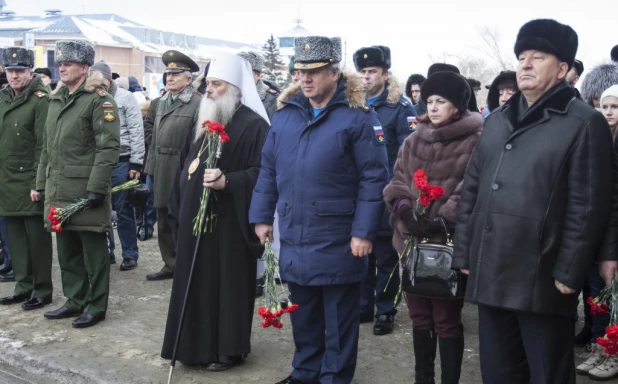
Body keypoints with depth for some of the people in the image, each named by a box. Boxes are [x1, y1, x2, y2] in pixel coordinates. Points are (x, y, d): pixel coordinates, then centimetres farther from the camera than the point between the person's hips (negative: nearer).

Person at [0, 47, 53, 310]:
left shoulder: (40, 100, -10)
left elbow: (43, 146, -15)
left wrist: (37, 184, -18)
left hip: (30, 184, -7)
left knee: (37, 238, 1)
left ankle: (42, 290, 12)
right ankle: (23, 286, 24)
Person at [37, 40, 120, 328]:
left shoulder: (99, 99, -8)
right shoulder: (56, 100, 17)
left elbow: (108, 147, -16)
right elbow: (47, 146, 21)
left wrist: (96, 188, -20)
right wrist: (42, 183, 16)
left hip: (85, 188, -8)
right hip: (58, 189, 8)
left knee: (93, 250, 1)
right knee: (67, 250, 15)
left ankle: (96, 306, 12)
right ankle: (75, 300, 27)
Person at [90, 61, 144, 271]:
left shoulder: (125, 97, -3)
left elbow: (136, 132, -5)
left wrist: (136, 163, -10)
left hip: (121, 163, -4)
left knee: (123, 210, 3)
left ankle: (130, 255, 13)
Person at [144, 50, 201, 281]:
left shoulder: (196, 104, -11)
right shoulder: (162, 102, 14)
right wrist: (150, 165, 15)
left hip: (182, 172, -8)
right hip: (161, 172, 8)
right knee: (164, 223, 15)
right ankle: (170, 265, 27)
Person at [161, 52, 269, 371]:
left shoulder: (252, 125, -11)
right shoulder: (204, 120, 14)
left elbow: (262, 173, -19)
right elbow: (188, 164, 20)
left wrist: (227, 181, -30)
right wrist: (179, 206, 16)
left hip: (228, 220, -8)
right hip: (196, 217, 8)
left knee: (225, 283, 0)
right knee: (198, 283, 13)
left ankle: (228, 348, 13)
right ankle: (198, 343, 25)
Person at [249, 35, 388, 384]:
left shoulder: (357, 116, -9)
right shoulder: (285, 113, 8)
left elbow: (374, 178, -12)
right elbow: (269, 170, 13)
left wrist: (364, 231, -15)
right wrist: (262, 216, 11)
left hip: (337, 241, -5)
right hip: (294, 239, 5)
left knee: (338, 318, 8)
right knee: (303, 314, 18)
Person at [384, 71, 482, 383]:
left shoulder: (476, 141, -8)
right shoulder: (414, 140, 12)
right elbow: (398, 180, 12)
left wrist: (444, 219, -20)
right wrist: (403, 206, -7)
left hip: (450, 242, -6)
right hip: (412, 239, 6)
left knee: (446, 319, 3)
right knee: (419, 315, 17)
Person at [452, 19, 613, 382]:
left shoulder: (585, 123, -5)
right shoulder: (497, 121, 15)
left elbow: (589, 206, -10)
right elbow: (472, 190, 16)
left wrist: (568, 272, -13)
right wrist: (464, 252, 11)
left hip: (542, 282, -6)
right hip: (490, 276, 6)